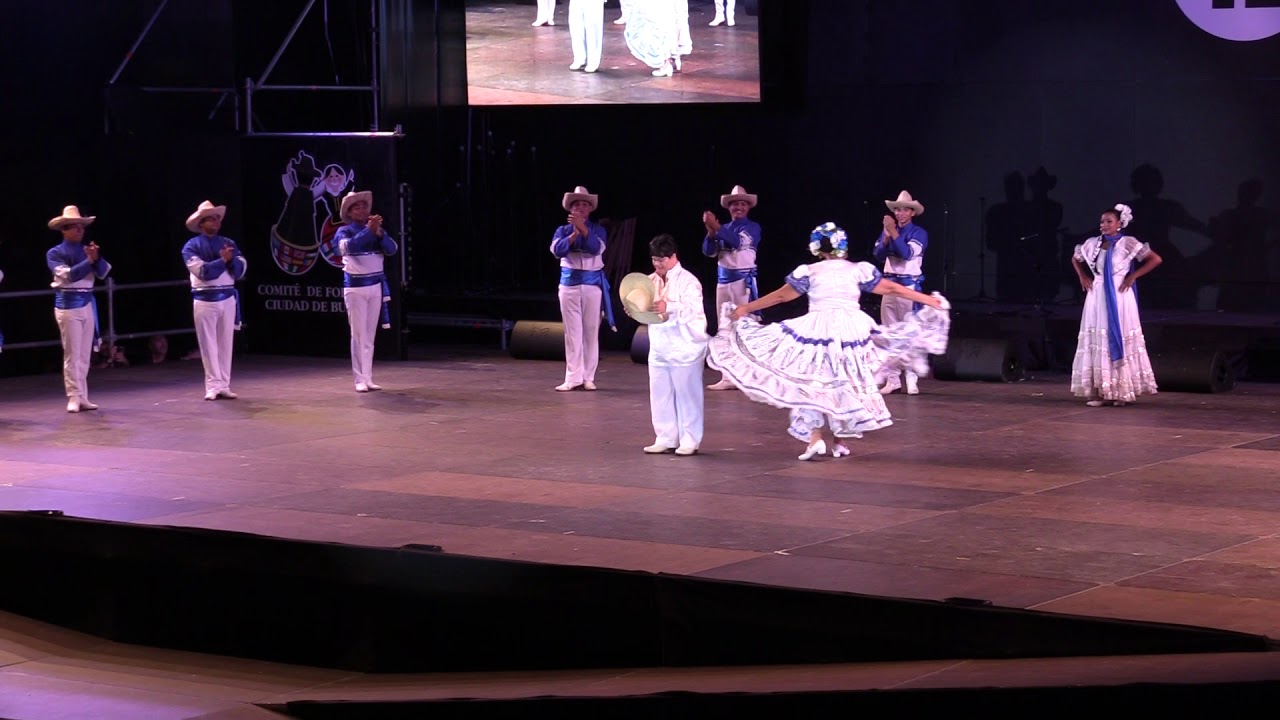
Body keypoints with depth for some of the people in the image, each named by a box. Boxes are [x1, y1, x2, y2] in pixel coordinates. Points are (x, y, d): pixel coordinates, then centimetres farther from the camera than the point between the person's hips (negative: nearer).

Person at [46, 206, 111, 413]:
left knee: (85, 355, 7)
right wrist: (89, 261, -24)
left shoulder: (87, 250, 9)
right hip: (68, 305, -5)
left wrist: (97, 258, -20)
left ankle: (83, 397, 11)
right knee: (72, 354, -6)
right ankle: (74, 398, -6)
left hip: (88, 304, 5)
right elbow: (68, 274, -16)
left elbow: (103, 273, -1)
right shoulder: (55, 253, -2)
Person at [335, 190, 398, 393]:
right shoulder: (344, 231, -5)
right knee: (358, 334, -5)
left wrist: (379, 232, -23)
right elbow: (349, 247, -27)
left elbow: (392, 249, -8)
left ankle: (368, 378, 12)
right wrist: (369, 230, -34)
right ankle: (360, 380, -4)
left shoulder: (377, 229, 5)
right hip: (355, 287, -4)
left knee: (370, 335, 8)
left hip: (376, 285, 4)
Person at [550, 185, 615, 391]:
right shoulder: (563, 230, 6)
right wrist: (574, 234, -27)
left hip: (592, 283, 0)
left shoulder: (597, 229, 4)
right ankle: (573, 378, 0)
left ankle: (589, 377, 5)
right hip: (569, 283, 1)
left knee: (591, 331, 1)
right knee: (572, 332, -1)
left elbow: (596, 248, -17)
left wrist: (583, 228, -30)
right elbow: (557, 250, -13)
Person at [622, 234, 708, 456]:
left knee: (686, 394, 0)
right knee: (660, 395, 9)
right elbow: (649, 312, 13)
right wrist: (636, 311, -9)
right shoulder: (651, 281, 9)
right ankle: (665, 439, 18)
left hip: (685, 348, -7)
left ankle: (690, 441, 8)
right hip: (659, 347, 7)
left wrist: (668, 308, -34)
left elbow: (693, 310, -22)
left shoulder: (687, 281, -11)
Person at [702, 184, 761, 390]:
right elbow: (708, 251, 5)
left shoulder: (752, 227, 0)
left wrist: (716, 227, -23)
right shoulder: (724, 229, 16)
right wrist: (711, 232, -12)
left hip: (743, 281, -6)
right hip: (723, 281, 6)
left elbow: (738, 241, -20)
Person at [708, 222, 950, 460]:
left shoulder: (809, 272, 2)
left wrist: (744, 309, 20)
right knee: (846, 385, 14)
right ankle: (836, 440, 17)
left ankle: (816, 437, -10)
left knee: (814, 385, 5)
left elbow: (780, 296, 8)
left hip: (817, 331, -1)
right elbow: (892, 289, 8)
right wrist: (930, 300, 18)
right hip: (852, 330, 1)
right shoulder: (858, 270, 4)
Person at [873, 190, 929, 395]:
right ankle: (892, 380, 9)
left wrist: (893, 232, -23)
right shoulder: (888, 230, 10)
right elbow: (878, 255, 1)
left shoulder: (919, 233, -4)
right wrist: (886, 237, -14)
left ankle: (912, 380, -4)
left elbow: (907, 253, -20)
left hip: (909, 287, -5)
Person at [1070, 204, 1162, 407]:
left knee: (1119, 340, -3)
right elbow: (1075, 259, 26)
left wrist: (1133, 276, -10)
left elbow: (1155, 259, -9)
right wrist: (1083, 277, 10)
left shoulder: (1128, 243, -6)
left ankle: (1122, 391, 0)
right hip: (1097, 298, 5)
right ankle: (1100, 391, 3)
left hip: (1119, 298, -5)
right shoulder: (1093, 244, 7)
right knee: (1097, 341, 1)